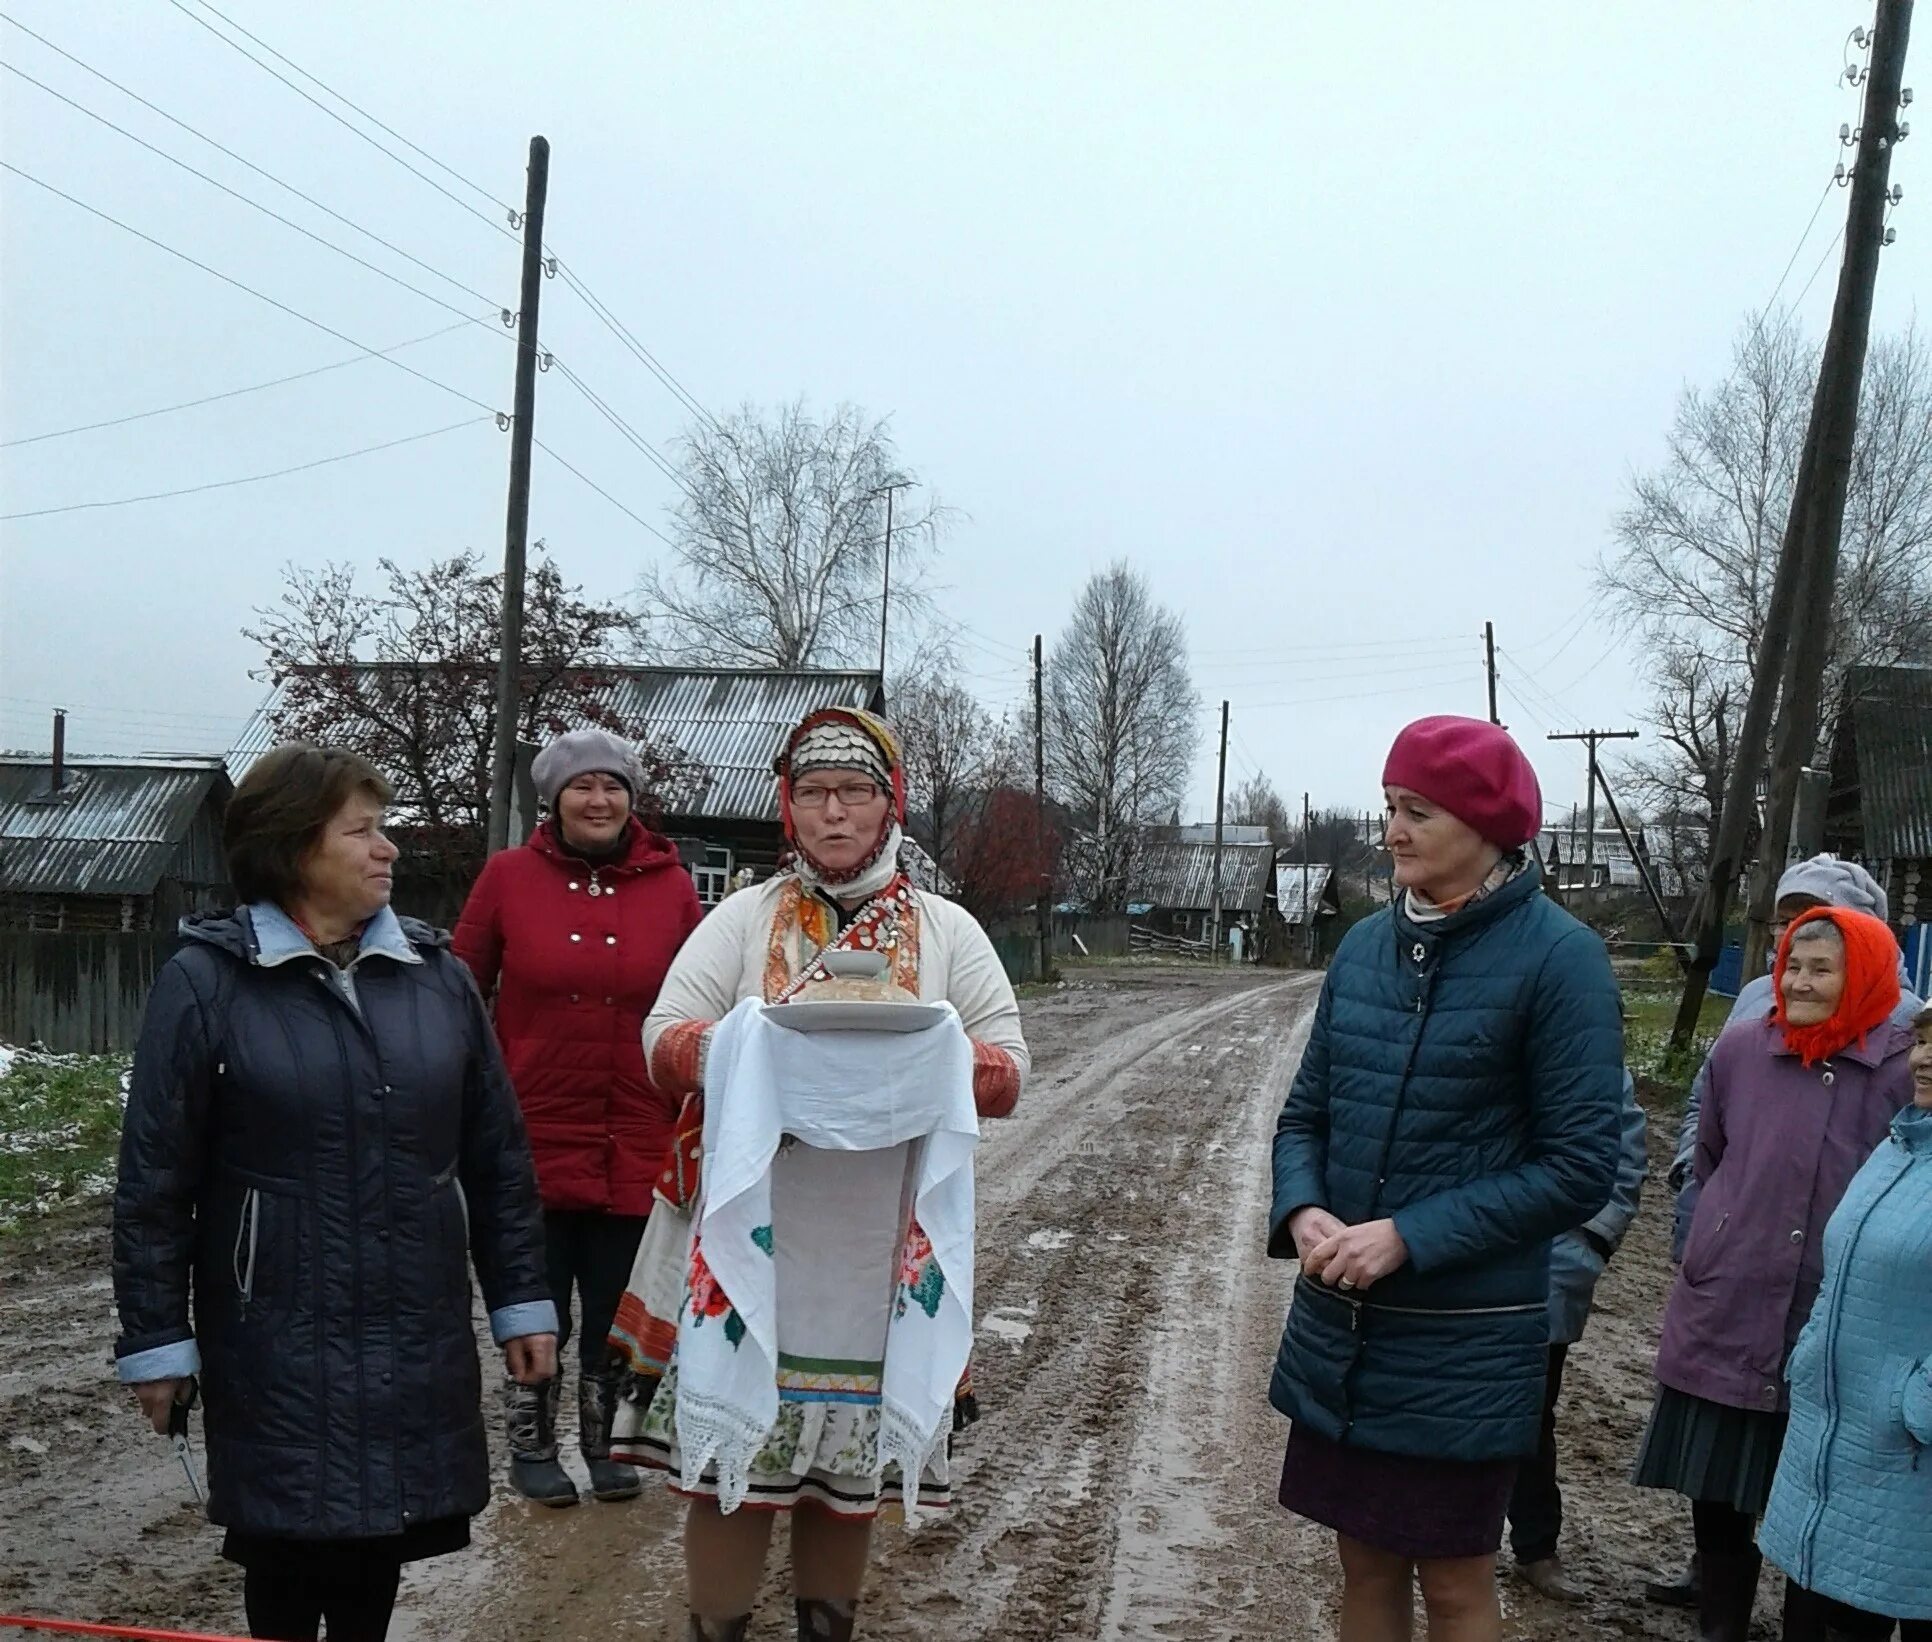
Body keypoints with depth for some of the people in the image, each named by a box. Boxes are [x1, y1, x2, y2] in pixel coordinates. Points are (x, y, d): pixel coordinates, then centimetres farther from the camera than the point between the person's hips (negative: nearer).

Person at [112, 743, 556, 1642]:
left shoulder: (435, 974, 5)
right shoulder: (205, 981, -7)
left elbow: (497, 1155, 7)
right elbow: (155, 1179, -5)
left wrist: (521, 1300, 7)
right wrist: (156, 1339, -5)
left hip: (418, 1334, 3)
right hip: (278, 1341, -3)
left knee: (382, 1537, 11)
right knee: (290, 1550, 5)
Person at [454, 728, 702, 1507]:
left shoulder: (670, 886, 0)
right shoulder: (509, 876, -3)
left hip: (637, 1145, 1)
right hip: (533, 1140, -1)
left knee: (617, 1309, 12)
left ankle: (606, 1447, 29)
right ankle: (531, 1449, 28)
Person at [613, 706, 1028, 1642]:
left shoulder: (947, 932, 8)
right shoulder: (743, 917, 7)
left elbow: (1006, 1069, 3)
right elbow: (664, 1036, -1)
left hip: (878, 1248, 1)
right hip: (747, 1237, -1)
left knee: (852, 1458, 11)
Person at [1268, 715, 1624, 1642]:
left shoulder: (1556, 957, -12)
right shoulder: (1366, 946, 5)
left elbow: (1580, 1167, -14)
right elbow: (1306, 1113, 10)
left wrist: (1409, 1238, -19)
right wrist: (1302, 1212, -11)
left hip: (1462, 1348, -5)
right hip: (1337, 1330, 5)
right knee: (1365, 1563, 16)